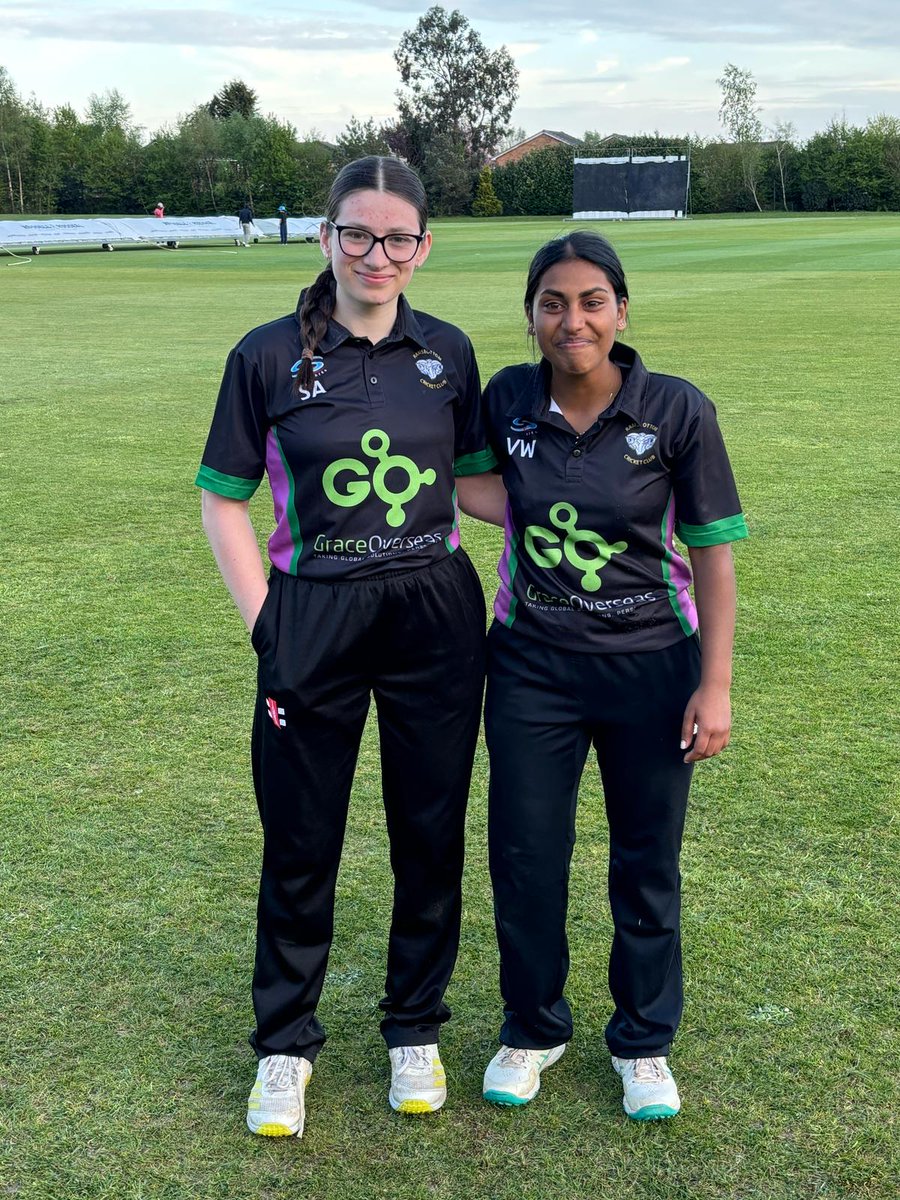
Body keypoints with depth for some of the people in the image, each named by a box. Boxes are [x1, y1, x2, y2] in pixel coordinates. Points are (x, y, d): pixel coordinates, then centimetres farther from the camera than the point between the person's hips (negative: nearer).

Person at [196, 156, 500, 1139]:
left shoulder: (447, 352, 4)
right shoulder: (268, 355, -4)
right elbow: (224, 500, 0)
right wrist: (264, 619, -7)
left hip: (435, 616, 2)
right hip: (314, 622, -2)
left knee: (430, 832, 11)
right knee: (300, 843, 8)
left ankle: (415, 1030, 32)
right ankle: (284, 1046, 29)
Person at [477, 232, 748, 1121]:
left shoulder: (677, 411, -13)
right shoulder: (506, 400, -5)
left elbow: (713, 549, -8)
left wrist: (715, 684, -10)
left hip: (650, 665, -2)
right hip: (531, 665, 2)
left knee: (647, 861, 12)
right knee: (525, 854, 10)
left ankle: (644, 1041, 34)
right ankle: (533, 1029, 34)